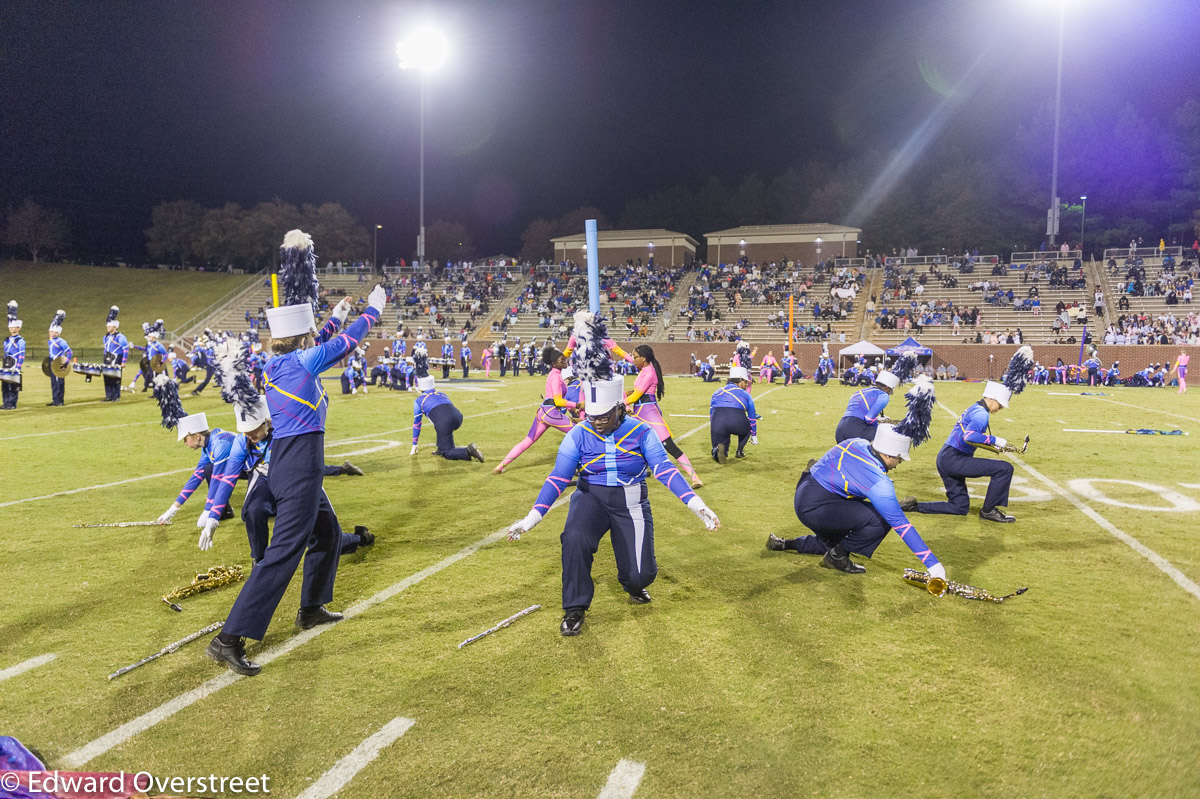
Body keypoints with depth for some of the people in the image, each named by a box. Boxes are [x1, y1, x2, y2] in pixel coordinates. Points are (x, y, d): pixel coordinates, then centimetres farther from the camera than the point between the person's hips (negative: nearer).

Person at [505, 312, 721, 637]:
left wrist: (698, 506, -25)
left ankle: (632, 582, 37)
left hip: (630, 503, 0)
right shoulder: (579, 435, -8)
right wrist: (531, 518, -21)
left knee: (640, 575, -5)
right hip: (591, 497, 0)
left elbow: (666, 470, -14)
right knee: (575, 539, -32)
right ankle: (575, 609, -10)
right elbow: (558, 478, -11)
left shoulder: (640, 432, -10)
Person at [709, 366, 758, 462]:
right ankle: (740, 451, 25)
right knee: (748, 425, 32)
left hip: (717, 424, 1)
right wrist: (754, 436, 38)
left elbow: (711, 414, 31)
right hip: (737, 423, -1)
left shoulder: (717, 392, 27)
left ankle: (717, 450, -14)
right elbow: (752, 417, 26)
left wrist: (712, 435, 40)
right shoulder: (745, 394, 20)